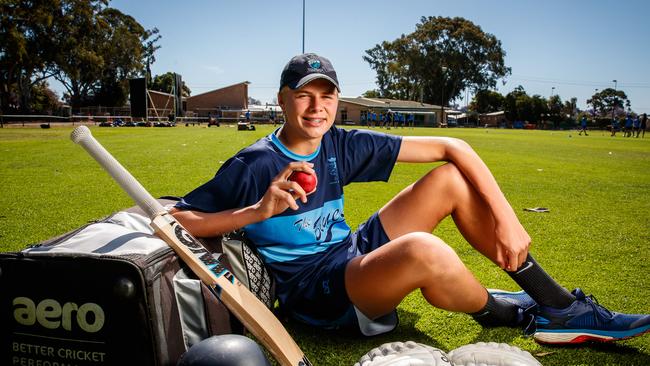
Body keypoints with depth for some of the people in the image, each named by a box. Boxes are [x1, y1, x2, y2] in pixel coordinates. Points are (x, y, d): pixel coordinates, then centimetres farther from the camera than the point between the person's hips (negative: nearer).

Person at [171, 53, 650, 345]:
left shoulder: (341, 146, -3)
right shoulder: (253, 166, -14)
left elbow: (451, 147, -4)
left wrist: (505, 218, -13)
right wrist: (257, 210, -30)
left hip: (355, 255, 6)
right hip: (317, 294, -6)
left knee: (451, 179, -6)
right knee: (423, 250, -37)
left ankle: (560, 308, -1)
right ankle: (502, 313, -2)